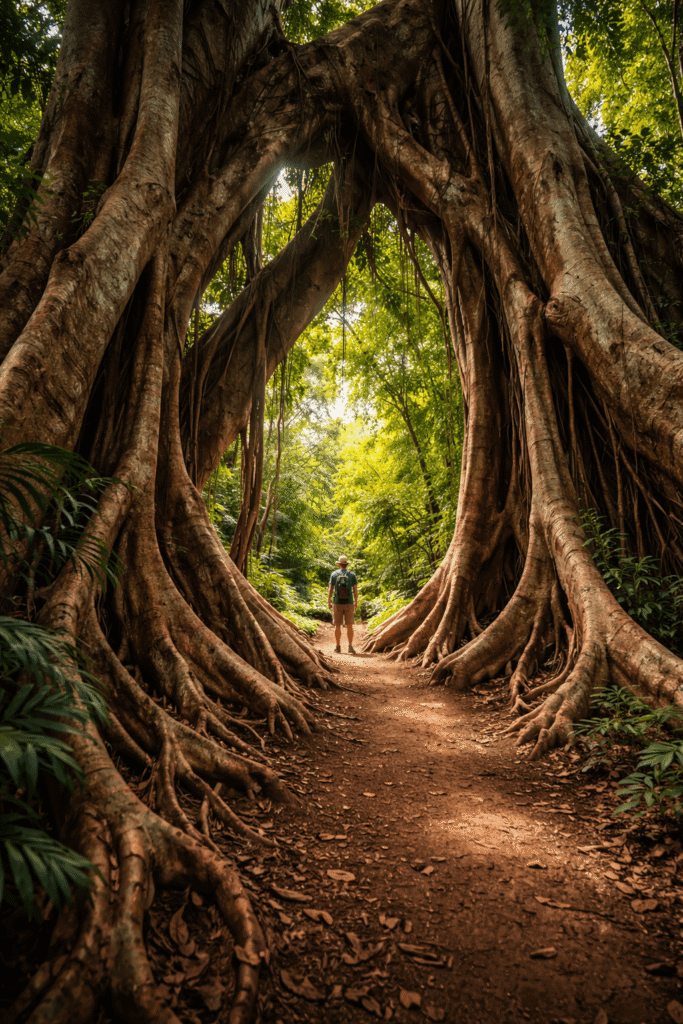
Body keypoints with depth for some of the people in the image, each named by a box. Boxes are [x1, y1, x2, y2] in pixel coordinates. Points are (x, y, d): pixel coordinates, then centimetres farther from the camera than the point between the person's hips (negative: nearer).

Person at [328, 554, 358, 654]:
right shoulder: (352, 575, -2)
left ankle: (338, 647, 11)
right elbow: (355, 590, -1)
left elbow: (330, 590, -4)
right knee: (349, 626, 4)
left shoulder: (334, 574, -3)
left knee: (338, 626, 7)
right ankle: (350, 647, -1)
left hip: (337, 603, 0)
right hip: (349, 603, 0)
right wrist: (356, 602, 10)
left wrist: (329, 602, 6)